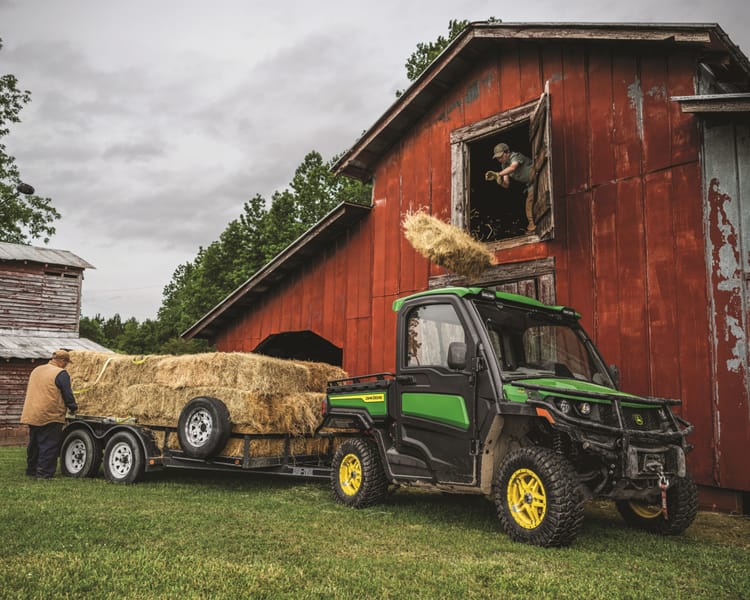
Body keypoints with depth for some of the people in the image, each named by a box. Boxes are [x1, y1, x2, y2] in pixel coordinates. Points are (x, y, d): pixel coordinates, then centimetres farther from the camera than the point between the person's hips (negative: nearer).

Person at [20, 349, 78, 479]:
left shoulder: (36, 370, 15)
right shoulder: (61, 374, -11)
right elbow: (67, 395, -10)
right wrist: (73, 407, 6)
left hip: (31, 415, 8)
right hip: (49, 417, -8)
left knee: (34, 444, 18)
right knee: (48, 445, -1)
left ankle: (31, 469, 27)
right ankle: (44, 472, -1)